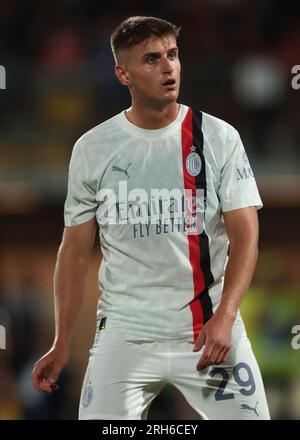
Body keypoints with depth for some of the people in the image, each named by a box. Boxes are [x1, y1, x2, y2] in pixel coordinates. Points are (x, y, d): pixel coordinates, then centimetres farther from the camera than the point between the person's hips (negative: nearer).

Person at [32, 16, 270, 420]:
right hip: (124, 335, 1)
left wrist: (224, 317, -18)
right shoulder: (92, 148, 4)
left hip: (208, 331, 0)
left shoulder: (218, 137, 1)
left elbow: (245, 235, -4)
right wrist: (62, 344, 4)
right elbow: (76, 250, 8)